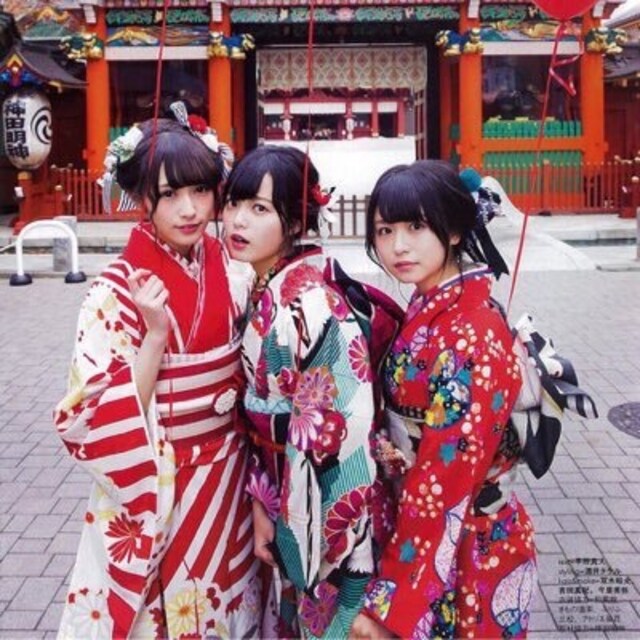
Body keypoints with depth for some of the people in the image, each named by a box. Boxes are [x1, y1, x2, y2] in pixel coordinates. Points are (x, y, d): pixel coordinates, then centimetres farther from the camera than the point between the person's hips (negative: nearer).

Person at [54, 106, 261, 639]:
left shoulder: (235, 273, -2)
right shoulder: (116, 292, -17)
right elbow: (97, 423, -20)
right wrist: (156, 333, -29)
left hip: (230, 485, 4)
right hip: (155, 497, -4)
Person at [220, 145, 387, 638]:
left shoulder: (307, 302, -24)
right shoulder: (266, 291, 2)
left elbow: (337, 430, -23)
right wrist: (263, 503, 7)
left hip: (322, 505, -8)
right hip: (288, 500, 8)